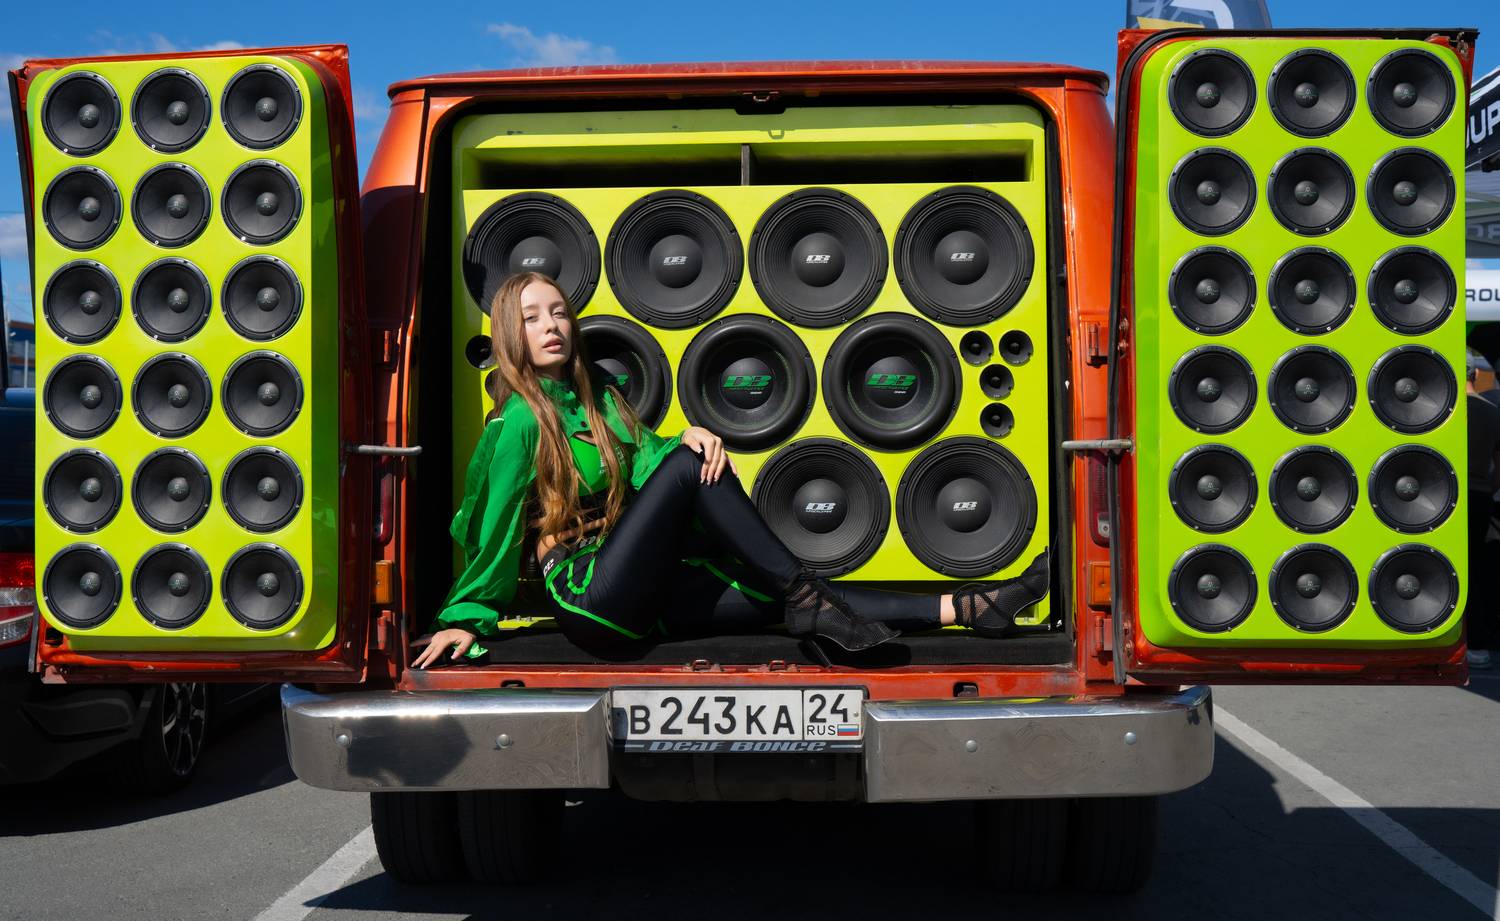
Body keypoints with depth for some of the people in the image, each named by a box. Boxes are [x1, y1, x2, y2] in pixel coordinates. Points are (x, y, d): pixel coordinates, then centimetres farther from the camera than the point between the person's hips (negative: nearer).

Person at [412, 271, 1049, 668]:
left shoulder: (598, 398, 18)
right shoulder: (519, 420, -7)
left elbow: (647, 463, 11)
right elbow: (493, 528, -7)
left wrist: (687, 440, -11)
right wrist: (464, 618, -8)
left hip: (643, 597, 7)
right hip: (589, 597, -7)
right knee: (690, 466, -23)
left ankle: (969, 608, -12)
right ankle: (805, 597, -20)